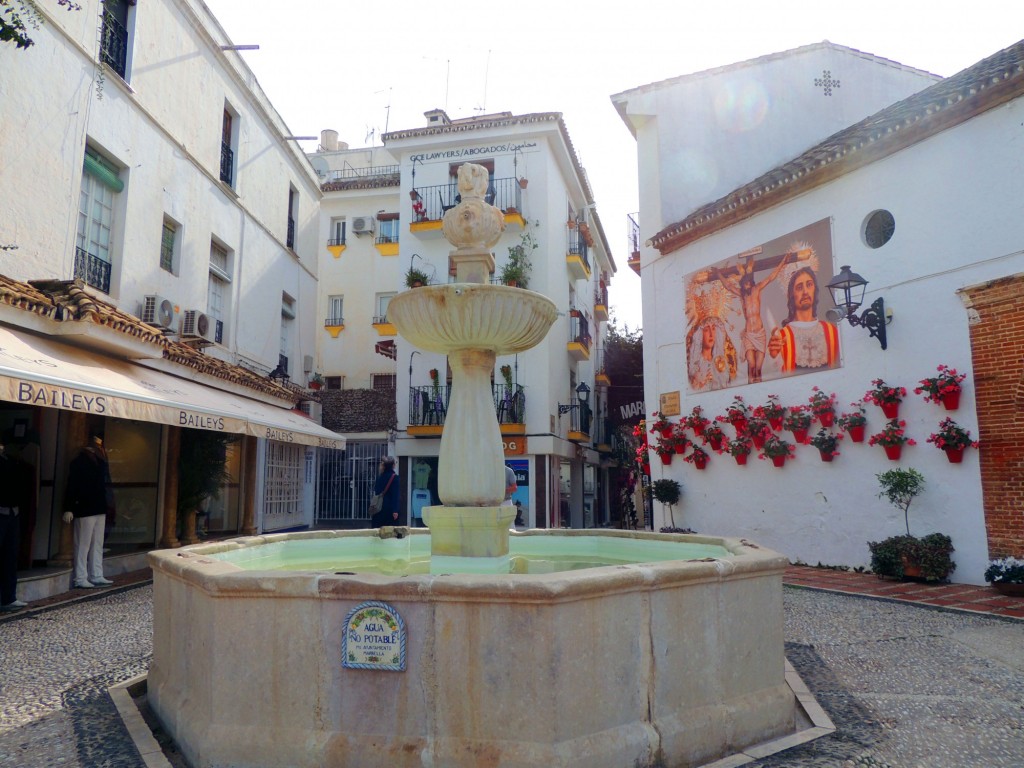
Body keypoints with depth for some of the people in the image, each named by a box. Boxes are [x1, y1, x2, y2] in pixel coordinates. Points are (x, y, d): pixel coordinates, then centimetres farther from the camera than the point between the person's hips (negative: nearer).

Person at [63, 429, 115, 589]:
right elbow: (71, 485, -14)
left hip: (99, 509, 7)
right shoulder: (79, 461, -8)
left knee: (97, 545, 11)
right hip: (85, 509, -7)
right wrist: (69, 508, -18)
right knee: (83, 545, -1)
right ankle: (80, 579, 5)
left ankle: (96, 576, 16)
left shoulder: (99, 461, 12)